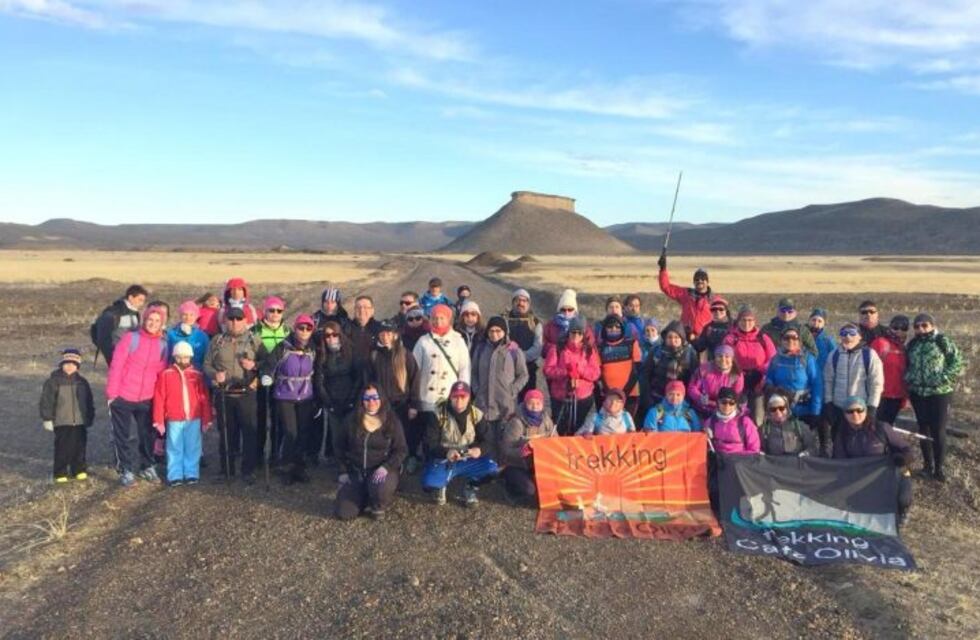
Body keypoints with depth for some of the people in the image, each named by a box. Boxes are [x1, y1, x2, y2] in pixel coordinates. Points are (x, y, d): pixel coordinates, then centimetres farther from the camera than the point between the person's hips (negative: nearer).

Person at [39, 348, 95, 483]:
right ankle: (60, 473, 8)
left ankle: (79, 470, 20)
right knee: (62, 448, -2)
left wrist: (90, 417, 17)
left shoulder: (82, 382, 8)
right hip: (61, 422, -4)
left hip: (80, 421, 4)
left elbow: (89, 401, 16)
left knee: (79, 446, 8)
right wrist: (47, 419, -8)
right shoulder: (53, 381, -5)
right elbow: (46, 401, -6)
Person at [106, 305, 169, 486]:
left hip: (147, 399, 3)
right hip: (123, 396, -3)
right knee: (125, 436, 5)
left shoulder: (163, 344, 3)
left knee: (147, 435, 13)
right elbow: (116, 366, -8)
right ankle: (127, 470, 17)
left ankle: (147, 467, 30)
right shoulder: (130, 338, -8)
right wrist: (112, 393, -11)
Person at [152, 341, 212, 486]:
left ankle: (192, 474, 16)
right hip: (174, 420, -1)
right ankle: (175, 476, 12)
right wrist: (159, 421, -5)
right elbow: (159, 399, -3)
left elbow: (204, 398, 4)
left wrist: (206, 419, 3)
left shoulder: (197, 375, 2)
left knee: (192, 448, 7)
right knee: (175, 448, 5)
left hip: (194, 419, 1)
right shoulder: (165, 374, -3)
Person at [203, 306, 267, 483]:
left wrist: (255, 365, -16)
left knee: (249, 432, -1)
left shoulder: (254, 340, 3)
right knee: (227, 433, 11)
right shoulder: (217, 341, 8)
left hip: (247, 394, -2)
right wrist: (214, 374, -10)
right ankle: (227, 470, 23)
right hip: (224, 395, 2)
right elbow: (206, 365, 9)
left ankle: (248, 471, 10)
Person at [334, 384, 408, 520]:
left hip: (382, 470, -2)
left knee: (380, 490, -37)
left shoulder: (392, 421, -8)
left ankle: (378, 507, 2)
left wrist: (385, 467, -23)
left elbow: (401, 450, -7)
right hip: (356, 471, 2)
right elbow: (339, 446, 9)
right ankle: (365, 498, 23)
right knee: (344, 513, -11)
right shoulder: (352, 420, -3)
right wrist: (342, 472, 3)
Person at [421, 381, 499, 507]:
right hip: (443, 460, -2)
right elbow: (430, 443, -13)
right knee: (429, 483, -32)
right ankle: (441, 486, 8)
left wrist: (479, 449, -26)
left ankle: (470, 488, 7)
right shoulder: (438, 414, -11)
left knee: (491, 468, -25)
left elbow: (486, 439, -1)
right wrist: (446, 453, -34)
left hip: (468, 461, 2)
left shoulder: (476, 414, -4)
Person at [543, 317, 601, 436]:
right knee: (559, 432, 6)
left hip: (584, 398, 2)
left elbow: (596, 373, -4)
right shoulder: (557, 349, -3)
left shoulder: (590, 351, 3)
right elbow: (548, 371, -9)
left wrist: (579, 369, -20)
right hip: (560, 398, -2)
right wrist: (566, 371, -24)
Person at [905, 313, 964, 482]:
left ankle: (940, 467, 13)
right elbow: (908, 365, 20)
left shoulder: (943, 341, -8)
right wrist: (909, 379, 4)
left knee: (938, 430, -1)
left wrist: (943, 379, -17)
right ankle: (928, 464, 26)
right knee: (923, 429, 12)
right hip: (917, 393, 5)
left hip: (939, 393, -5)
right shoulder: (913, 344, 7)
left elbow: (957, 362, -9)